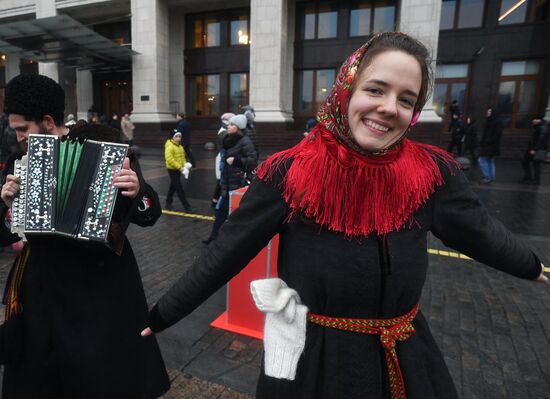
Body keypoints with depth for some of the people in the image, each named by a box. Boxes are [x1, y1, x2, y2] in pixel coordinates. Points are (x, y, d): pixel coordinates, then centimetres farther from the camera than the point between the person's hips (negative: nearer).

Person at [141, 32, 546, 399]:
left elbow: (481, 232, 6)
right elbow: (224, 255, -13)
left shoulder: (431, 172, -12)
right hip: (312, 359, -2)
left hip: (403, 358, 3)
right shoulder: (288, 174, -20)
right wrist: (161, 315, -5)